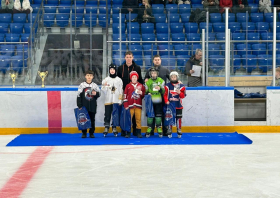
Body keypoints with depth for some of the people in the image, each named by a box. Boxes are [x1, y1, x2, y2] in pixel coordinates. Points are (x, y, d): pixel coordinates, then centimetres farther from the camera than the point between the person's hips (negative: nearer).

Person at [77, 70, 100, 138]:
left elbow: (99, 94, 9)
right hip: (84, 106, -1)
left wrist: (96, 93, -15)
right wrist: (79, 106, -3)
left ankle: (91, 133, 12)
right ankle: (84, 133, 9)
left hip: (92, 106, 1)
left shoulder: (95, 85, 7)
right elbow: (79, 96, 2)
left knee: (92, 119, 4)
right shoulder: (82, 85, 3)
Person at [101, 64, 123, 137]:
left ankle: (114, 128, 9)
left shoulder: (119, 80, 8)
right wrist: (104, 86, -16)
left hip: (116, 101, 0)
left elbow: (121, 91, 6)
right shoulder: (106, 79, 8)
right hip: (108, 100, 0)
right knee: (107, 114, -3)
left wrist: (120, 101, 0)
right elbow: (103, 90, 4)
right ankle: (106, 128, 3)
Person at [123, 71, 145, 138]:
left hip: (138, 105, 1)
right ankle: (128, 133, 3)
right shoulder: (128, 86, 7)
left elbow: (144, 95, 16)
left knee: (138, 119, 0)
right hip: (130, 106, -1)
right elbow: (125, 96, 4)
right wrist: (126, 105, -3)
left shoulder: (141, 86, 11)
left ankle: (138, 132, 6)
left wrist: (141, 93, -7)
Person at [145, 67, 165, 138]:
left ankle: (159, 128, 11)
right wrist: (147, 93, -11)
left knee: (158, 115, 0)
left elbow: (164, 91, 2)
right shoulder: (148, 82, 5)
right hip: (150, 101, 1)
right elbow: (145, 91, 12)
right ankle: (149, 129, 9)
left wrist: (160, 89, -18)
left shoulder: (161, 81, 2)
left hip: (158, 101, 0)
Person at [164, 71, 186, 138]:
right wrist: (166, 101, -10)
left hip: (178, 105, 0)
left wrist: (180, 93, -20)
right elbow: (165, 94, 4)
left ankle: (179, 131, 12)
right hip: (170, 105, 0)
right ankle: (169, 132, 10)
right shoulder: (167, 86, 3)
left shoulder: (181, 86, 2)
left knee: (178, 118, 3)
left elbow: (183, 96, 0)